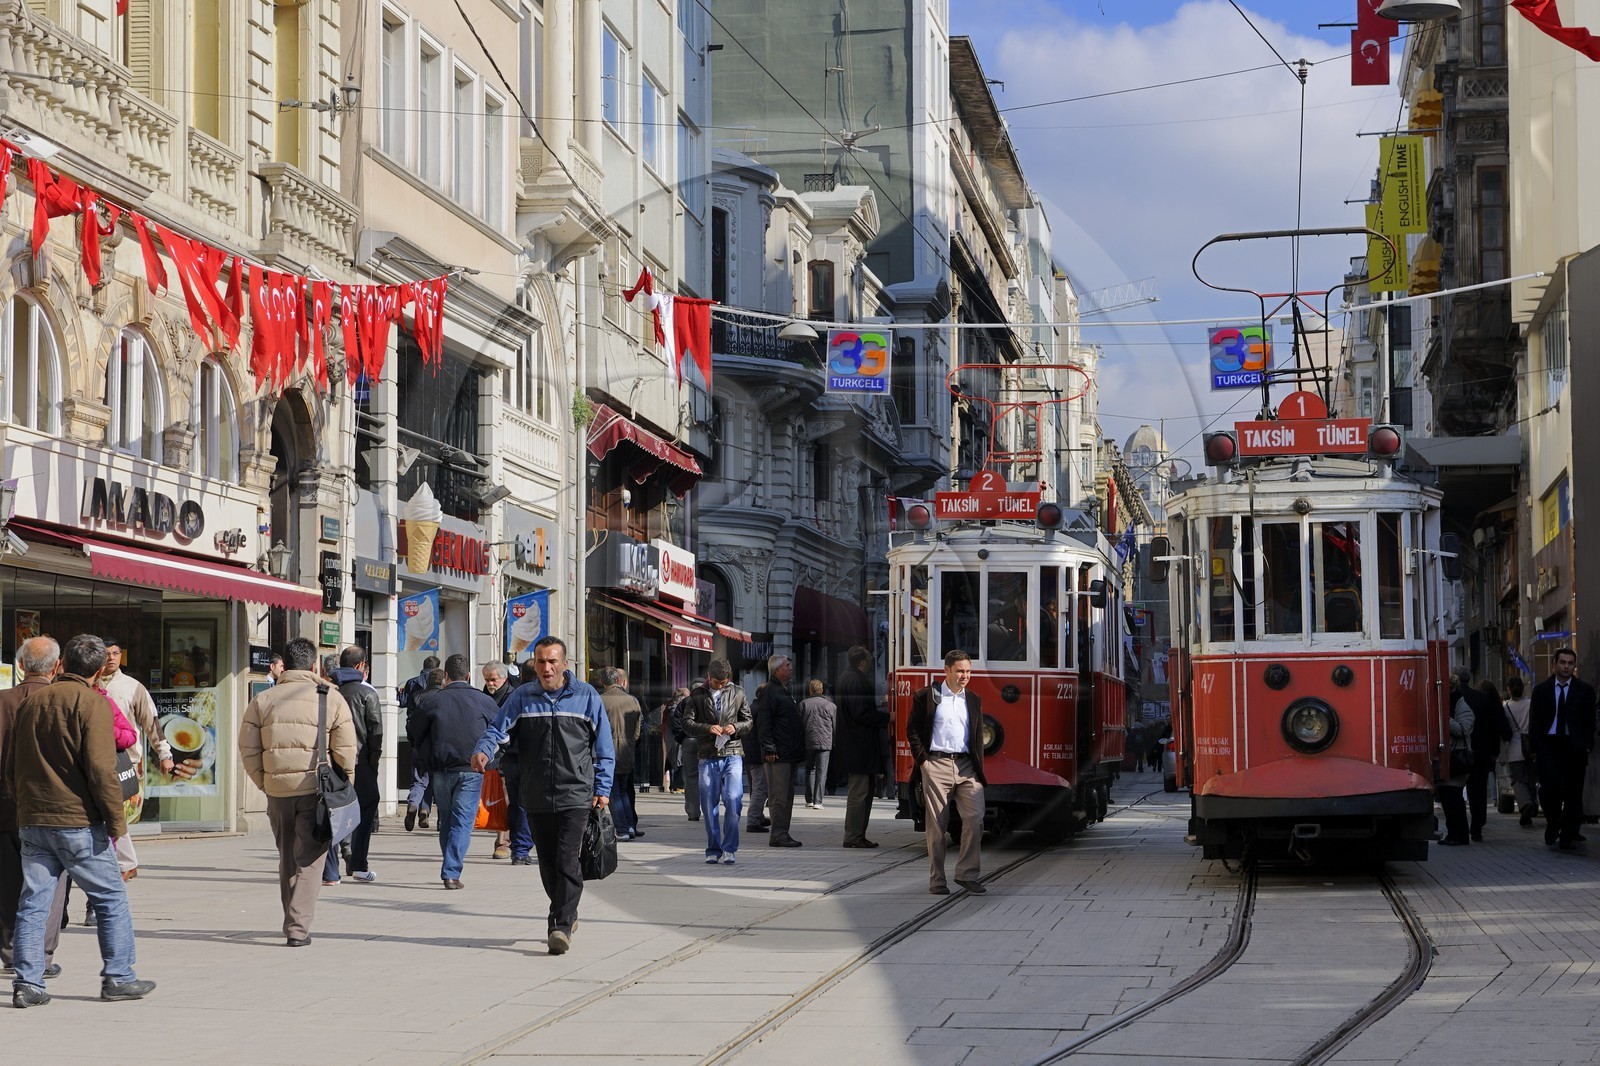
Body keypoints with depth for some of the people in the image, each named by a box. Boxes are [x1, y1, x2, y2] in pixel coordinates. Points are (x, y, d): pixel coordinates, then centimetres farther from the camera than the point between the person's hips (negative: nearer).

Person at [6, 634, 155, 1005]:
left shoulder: (31, 700, 12)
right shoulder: (92, 703, -9)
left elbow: (11, 766, 17)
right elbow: (100, 768, -16)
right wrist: (116, 820, -9)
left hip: (31, 821, 6)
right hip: (78, 821, -6)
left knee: (33, 902, 7)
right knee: (111, 898, 6)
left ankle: (27, 982, 2)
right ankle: (118, 977, 8)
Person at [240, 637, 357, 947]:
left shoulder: (262, 700, 5)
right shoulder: (331, 699, -2)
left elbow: (248, 749, 2)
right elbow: (346, 750, -4)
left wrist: (264, 782, 12)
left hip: (277, 791, 3)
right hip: (316, 790, -3)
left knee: (287, 859, 17)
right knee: (308, 860, 1)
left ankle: (293, 923, 25)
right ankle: (298, 927, -8)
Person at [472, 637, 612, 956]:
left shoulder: (586, 696, 2)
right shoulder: (522, 697, 7)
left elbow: (604, 747, 5)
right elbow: (498, 728, -1)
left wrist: (602, 788, -1)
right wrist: (483, 750, -24)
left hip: (575, 795, -3)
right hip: (536, 797, 3)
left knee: (567, 861, -13)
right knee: (547, 863, 11)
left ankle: (561, 926, -14)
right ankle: (567, 915, 30)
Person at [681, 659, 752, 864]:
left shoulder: (738, 693, 9)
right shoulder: (697, 695, 5)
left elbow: (749, 721, 14)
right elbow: (687, 723, 1)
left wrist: (735, 727, -8)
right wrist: (708, 728, -16)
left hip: (733, 755, 0)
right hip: (708, 757, 0)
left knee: (733, 799, -12)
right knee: (709, 804, 3)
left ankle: (729, 849, -6)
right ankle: (713, 850, 12)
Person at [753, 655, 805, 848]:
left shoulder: (785, 691, 21)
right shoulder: (770, 691, -10)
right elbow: (763, 723, -16)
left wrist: (799, 751, 22)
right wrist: (769, 749, -21)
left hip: (789, 755, 10)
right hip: (778, 755, -10)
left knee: (787, 795, 11)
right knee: (779, 796, -9)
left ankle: (782, 834, 15)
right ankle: (778, 835, -9)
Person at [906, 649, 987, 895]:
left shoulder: (973, 700, 17)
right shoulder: (926, 697, 3)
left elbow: (978, 737, 18)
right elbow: (912, 730, 2)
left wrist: (978, 768, 9)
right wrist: (922, 760, -6)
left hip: (966, 766, 3)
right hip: (937, 765, -3)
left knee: (975, 818, -9)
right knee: (937, 825, 0)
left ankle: (967, 874, 1)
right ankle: (936, 880, 7)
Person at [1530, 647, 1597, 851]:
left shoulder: (1585, 690, 6)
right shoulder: (1541, 689, 8)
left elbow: (1589, 721, 6)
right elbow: (1534, 722, 8)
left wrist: (1587, 746, -3)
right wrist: (1534, 749, 0)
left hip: (1574, 747, 0)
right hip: (1548, 744, 0)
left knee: (1573, 792, 2)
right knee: (1549, 787, -12)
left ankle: (1568, 836, 11)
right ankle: (1553, 824, 12)